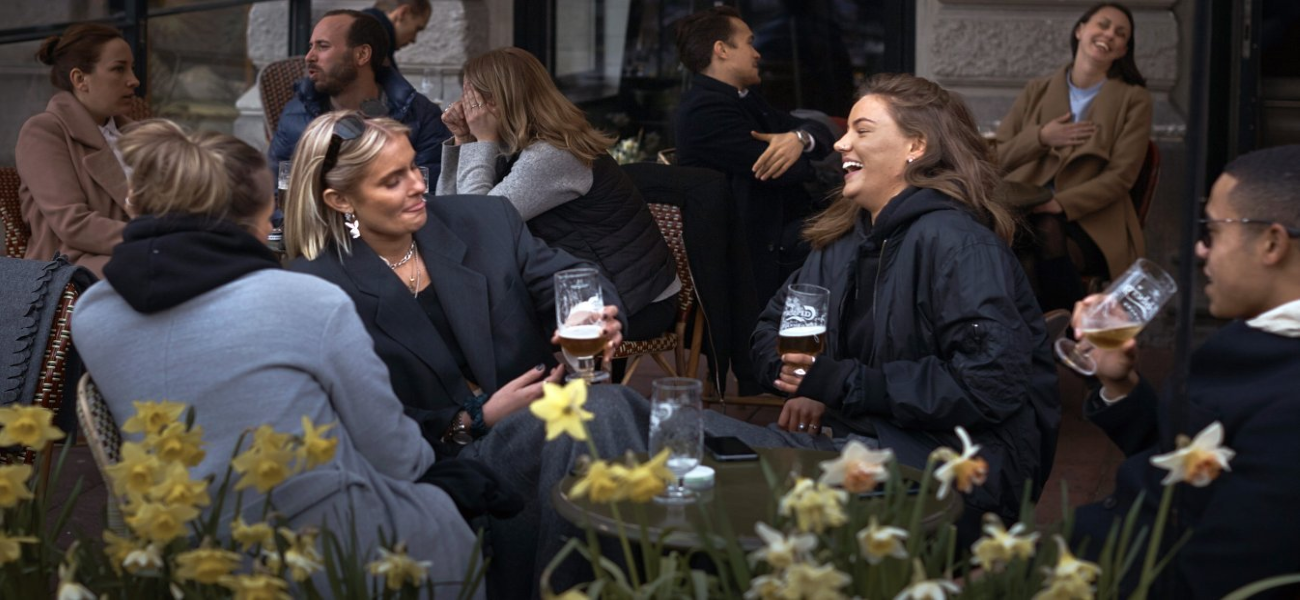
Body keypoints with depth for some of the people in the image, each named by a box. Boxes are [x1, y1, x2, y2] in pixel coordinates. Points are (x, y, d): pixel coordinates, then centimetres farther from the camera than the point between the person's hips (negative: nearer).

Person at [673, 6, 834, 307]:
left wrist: (800, 138, -19)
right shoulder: (705, 110, -18)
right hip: (762, 256, -10)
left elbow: (818, 131, 7)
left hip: (786, 223, 10)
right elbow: (781, 172, -24)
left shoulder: (744, 99, 15)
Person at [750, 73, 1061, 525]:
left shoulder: (957, 243, -13)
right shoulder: (849, 237, 13)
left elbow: (991, 383, -23)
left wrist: (845, 384, -20)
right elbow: (773, 324, 21)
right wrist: (803, 383, -4)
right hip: (864, 437, 7)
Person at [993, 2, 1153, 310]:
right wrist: (1041, 137, -4)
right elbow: (996, 158, 14)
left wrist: (1061, 204, -15)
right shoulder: (1037, 91, 18)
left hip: (1092, 222, -2)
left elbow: (1121, 175, -2)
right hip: (1026, 214, 2)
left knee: (1049, 233, -38)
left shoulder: (1133, 99, 9)